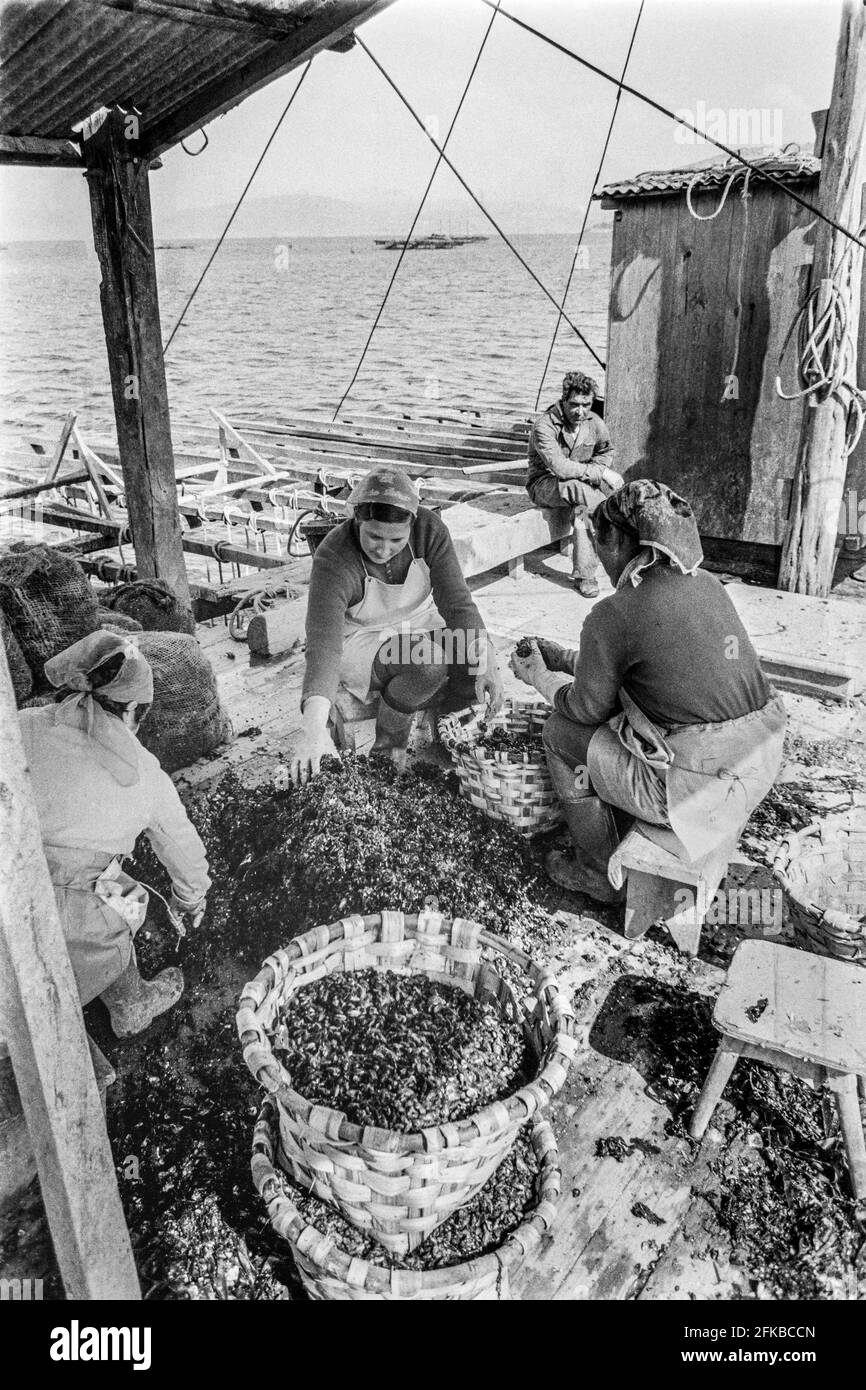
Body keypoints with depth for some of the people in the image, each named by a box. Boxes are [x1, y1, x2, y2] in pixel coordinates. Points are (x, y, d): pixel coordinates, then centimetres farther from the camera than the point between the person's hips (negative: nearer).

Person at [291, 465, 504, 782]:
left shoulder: (429, 529, -19)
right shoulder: (334, 560, -30)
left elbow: (457, 602, -20)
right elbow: (323, 642, -41)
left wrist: (485, 659, -36)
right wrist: (314, 730, -54)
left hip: (420, 629, 4)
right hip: (361, 644, -4)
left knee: (479, 675, -21)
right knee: (429, 663, -34)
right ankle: (386, 752, -11)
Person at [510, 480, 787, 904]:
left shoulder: (613, 615, -15)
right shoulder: (706, 585, 8)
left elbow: (589, 708, -2)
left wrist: (541, 678, 18)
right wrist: (563, 657, 27)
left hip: (696, 786, -8)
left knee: (562, 732, 11)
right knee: (623, 717, 28)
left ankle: (600, 873, 25)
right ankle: (620, 836, 41)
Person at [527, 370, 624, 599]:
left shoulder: (595, 424, -1)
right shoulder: (544, 426, -22)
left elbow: (607, 452, 19)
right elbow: (559, 466, -32)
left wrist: (588, 471, -5)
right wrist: (600, 473, -28)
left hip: (580, 484, 6)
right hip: (544, 484, -6)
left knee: (582, 510, -29)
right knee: (579, 489, -36)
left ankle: (584, 575, -22)